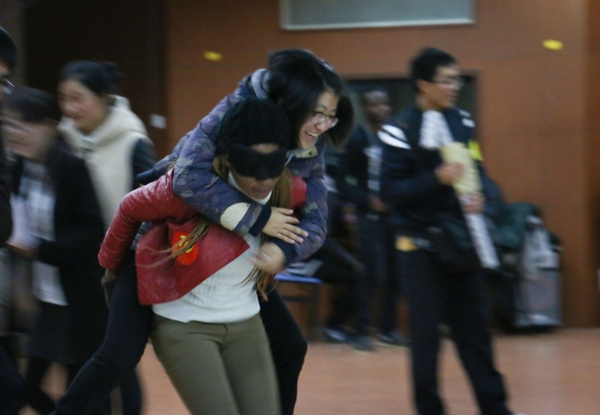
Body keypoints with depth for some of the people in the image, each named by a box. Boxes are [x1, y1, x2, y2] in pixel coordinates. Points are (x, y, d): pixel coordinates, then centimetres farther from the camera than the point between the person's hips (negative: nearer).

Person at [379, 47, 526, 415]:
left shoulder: (463, 122, 6)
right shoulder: (401, 131, -12)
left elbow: (477, 168, 13)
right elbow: (389, 191, -15)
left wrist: (479, 196, -8)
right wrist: (437, 179, -26)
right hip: (422, 246, -5)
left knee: (475, 325, 9)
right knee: (426, 332, 1)